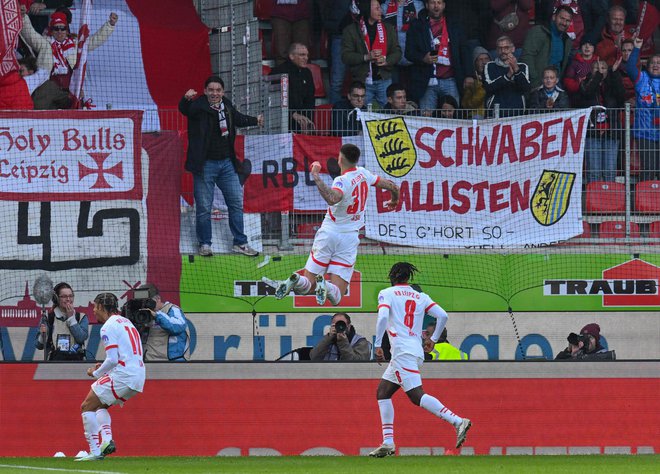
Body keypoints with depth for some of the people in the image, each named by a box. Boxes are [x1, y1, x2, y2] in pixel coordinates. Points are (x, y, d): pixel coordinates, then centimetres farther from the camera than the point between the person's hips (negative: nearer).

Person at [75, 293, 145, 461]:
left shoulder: (108, 327, -8)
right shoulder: (126, 322, 21)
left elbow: (113, 359, -16)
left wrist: (95, 373, 0)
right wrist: (103, 367, 18)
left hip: (122, 376, -9)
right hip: (138, 376, 9)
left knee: (87, 407, -1)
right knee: (100, 405, 25)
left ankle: (95, 451, -9)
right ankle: (107, 440, 4)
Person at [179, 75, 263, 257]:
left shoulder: (227, 106, 8)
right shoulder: (198, 106, -9)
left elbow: (238, 118, 28)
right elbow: (184, 109, -30)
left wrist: (255, 121, 42)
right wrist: (187, 99, -52)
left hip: (227, 163, 6)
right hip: (205, 164, -5)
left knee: (236, 203, 9)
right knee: (204, 207, -1)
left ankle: (240, 243, 20)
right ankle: (204, 244, 12)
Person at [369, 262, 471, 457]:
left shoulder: (386, 294, 4)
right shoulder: (421, 297, 17)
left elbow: (382, 317, -13)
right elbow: (443, 315, 8)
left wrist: (377, 345, -9)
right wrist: (433, 339, 21)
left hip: (402, 351, -7)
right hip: (417, 351, 7)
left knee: (417, 396, -17)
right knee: (382, 392, 16)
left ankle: (458, 421, -32)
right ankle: (388, 443, 9)